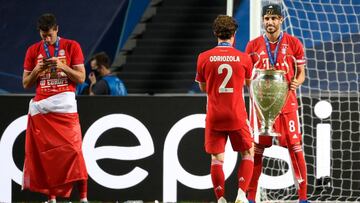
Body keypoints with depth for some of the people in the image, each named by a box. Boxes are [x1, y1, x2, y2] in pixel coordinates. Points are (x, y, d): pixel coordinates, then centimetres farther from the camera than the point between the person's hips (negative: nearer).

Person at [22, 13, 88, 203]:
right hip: (41, 107, 3)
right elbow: (26, 83, 13)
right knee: (46, 153, -1)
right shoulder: (33, 50, 11)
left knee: (72, 150, -11)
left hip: (65, 106, -3)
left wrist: (62, 66, -13)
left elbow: (81, 77, 1)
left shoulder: (72, 46, 4)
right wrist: (37, 70, -6)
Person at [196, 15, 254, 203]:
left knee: (216, 158, 7)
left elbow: (203, 88, 10)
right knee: (248, 154, 15)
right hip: (237, 116, 0)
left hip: (214, 117, 0)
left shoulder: (204, 57, -3)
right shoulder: (244, 58, -4)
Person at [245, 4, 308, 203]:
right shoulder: (253, 45, 6)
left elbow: (301, 73, 7)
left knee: (294, 146, -4)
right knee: (256, 148, 2)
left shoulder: (293, 43, 2)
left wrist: (296, 82, -14)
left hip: (286, 101, -1)